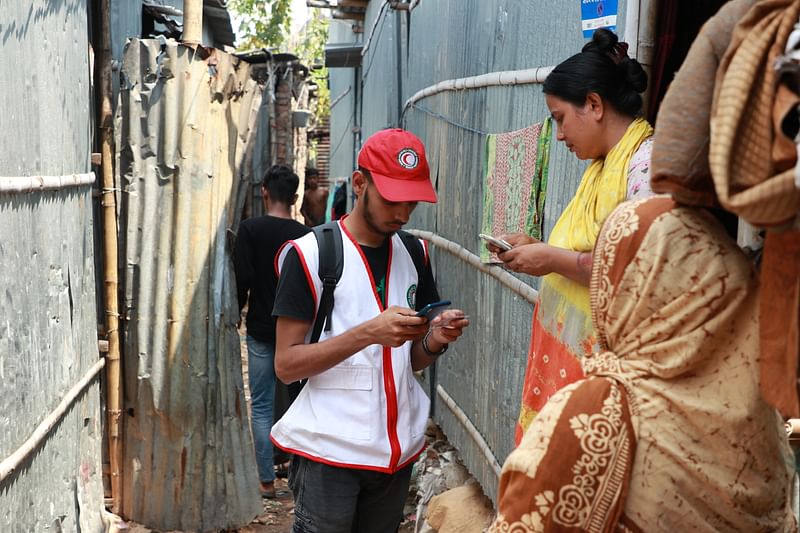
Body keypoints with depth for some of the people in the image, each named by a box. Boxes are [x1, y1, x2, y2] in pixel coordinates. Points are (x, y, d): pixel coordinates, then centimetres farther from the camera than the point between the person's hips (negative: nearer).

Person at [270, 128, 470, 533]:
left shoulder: (413, 254, 9)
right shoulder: (309, 254, -8)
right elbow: (286, 365, -11)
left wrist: (434, 340, -7)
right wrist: (368, 333, -22)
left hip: (397, 449, 5)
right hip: (329, 453, -5)